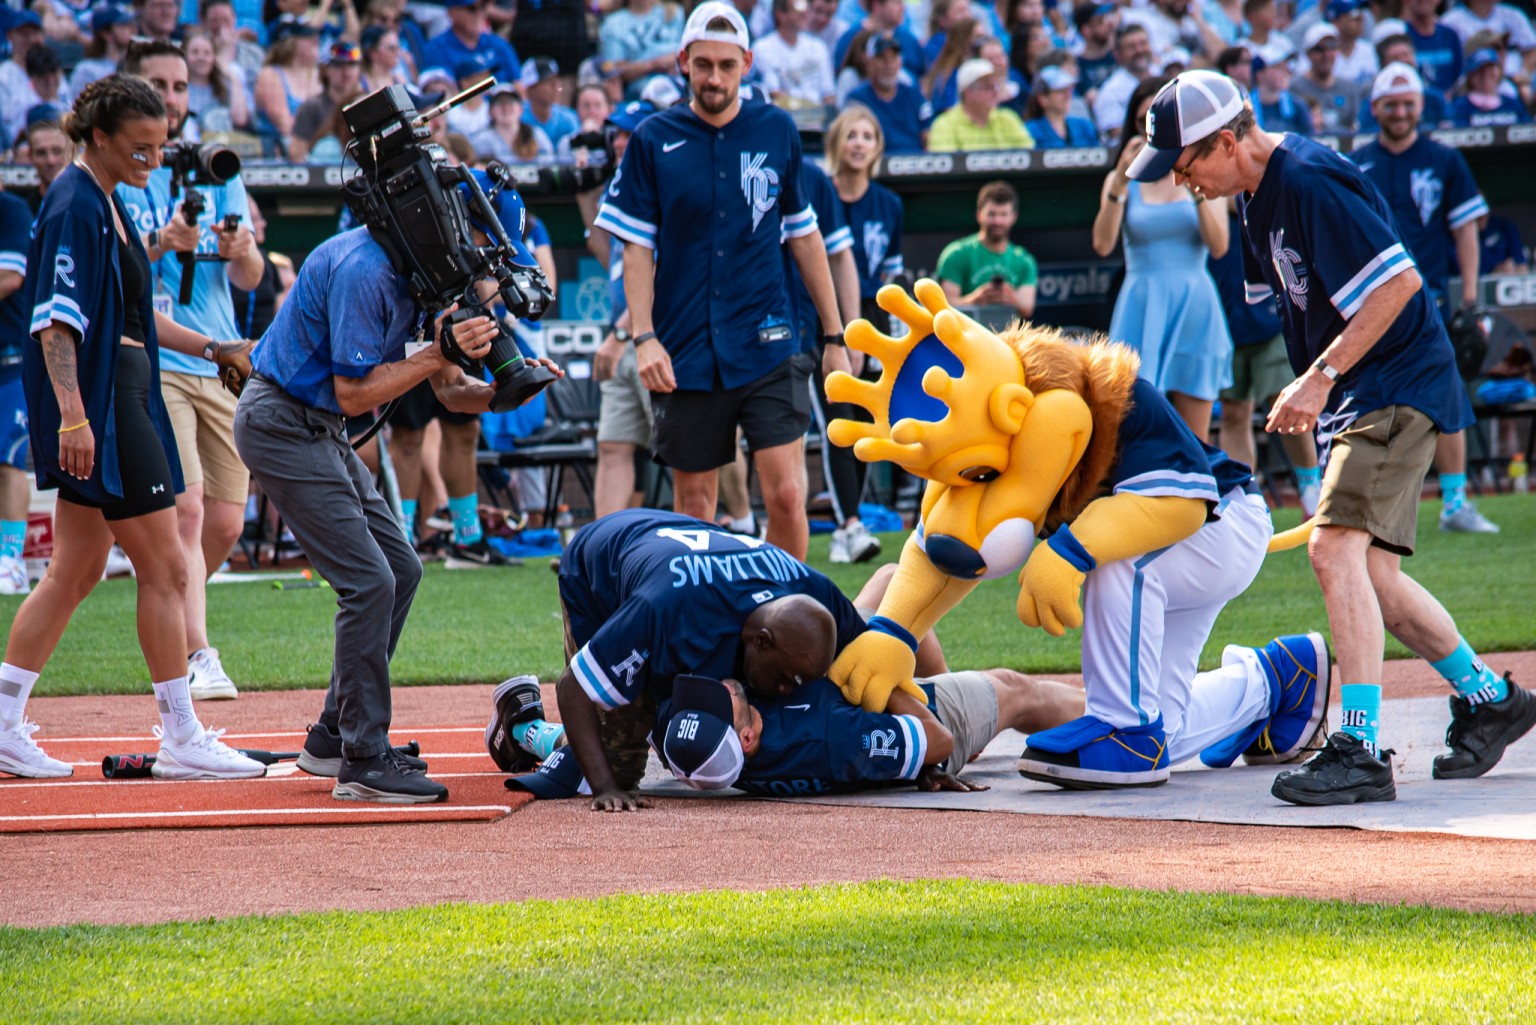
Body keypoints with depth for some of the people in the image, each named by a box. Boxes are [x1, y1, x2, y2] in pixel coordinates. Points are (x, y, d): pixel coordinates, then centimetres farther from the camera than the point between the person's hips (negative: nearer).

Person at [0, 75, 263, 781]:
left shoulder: (105, 203, 16)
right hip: (98, 406, -10)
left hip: (120, 402, 10)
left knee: (76, 569, 10)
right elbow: (57, 321, -23)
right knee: (164, 565, -5)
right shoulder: (76, 206, -14)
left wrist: (213, 348, 24)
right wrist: (73, 413, -32)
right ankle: (182, 740, 0)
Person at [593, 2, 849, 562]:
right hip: (685, 353, 0)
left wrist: (834, 336, 14)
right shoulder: (653, 140, 1)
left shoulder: (777, 132, 5)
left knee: (787, 495, -10)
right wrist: (643, 337, -9)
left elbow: (804, 237, 14)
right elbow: (637, 248, 3)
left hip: (766, 345, 0)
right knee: (692, 500, 7)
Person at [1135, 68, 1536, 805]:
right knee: (1368, 575, 12)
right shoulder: (1258, 194, 10)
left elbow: (1399, 280, -26)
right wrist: (1310, 390, 11)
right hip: (1353, 402, 10)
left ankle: (1361, 752, -26)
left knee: (1335, 546, -22)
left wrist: (1322, 376, -25)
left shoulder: (1310, 183, -21)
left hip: (1396, 386, -10)